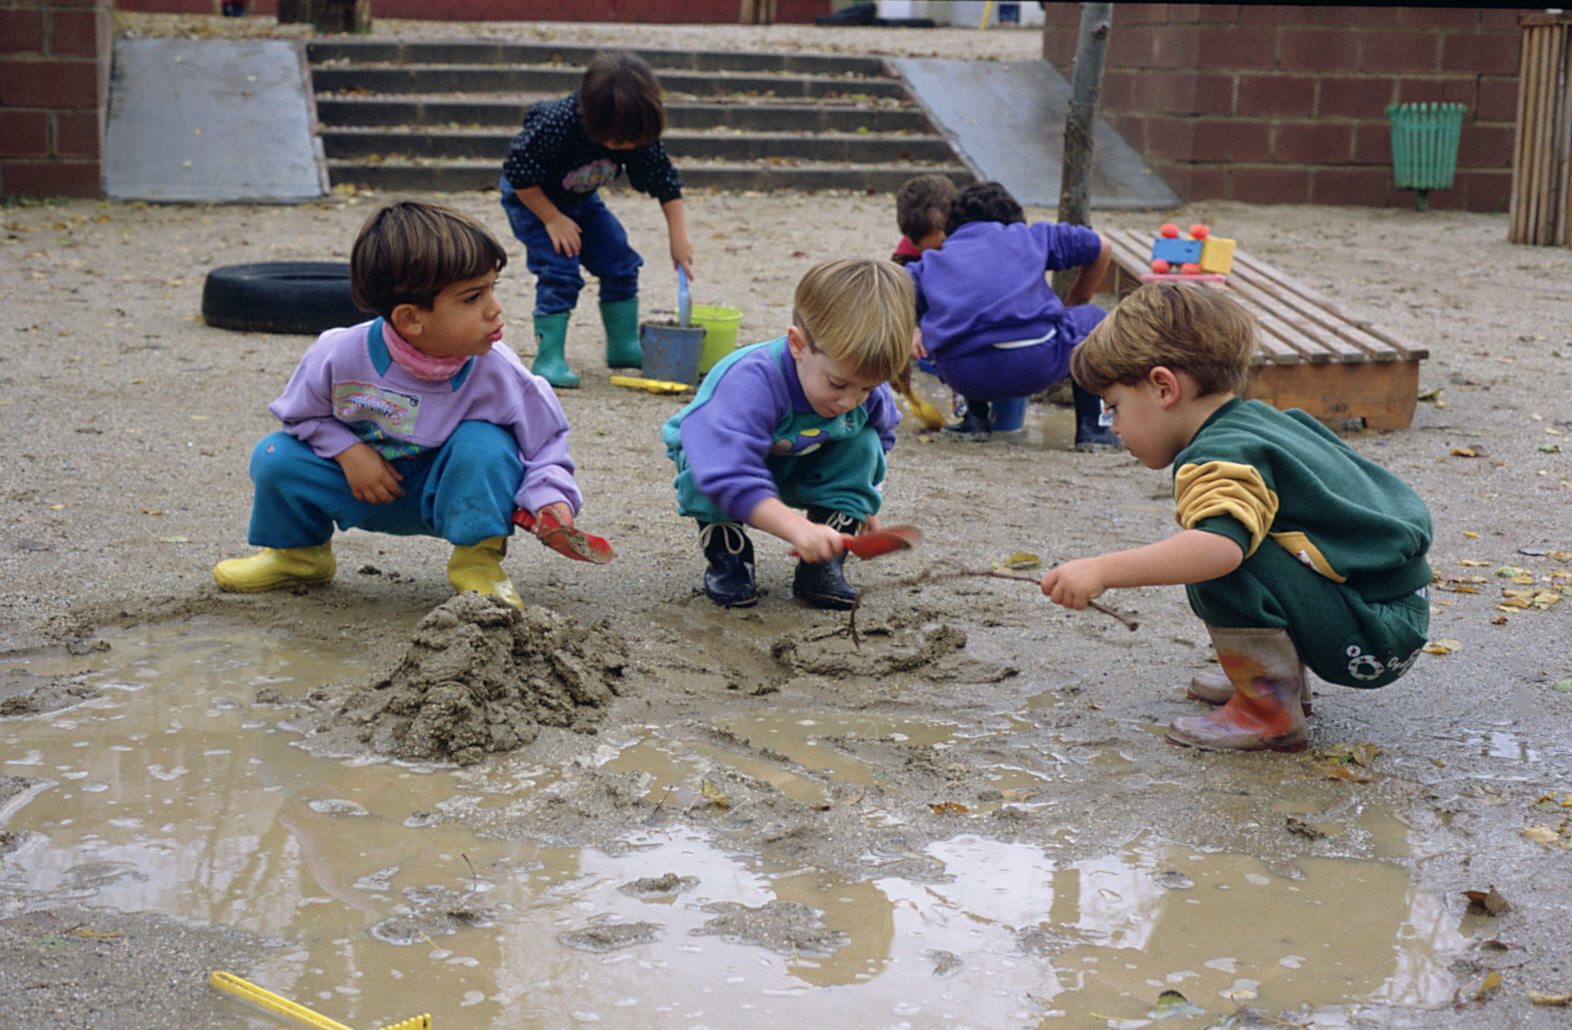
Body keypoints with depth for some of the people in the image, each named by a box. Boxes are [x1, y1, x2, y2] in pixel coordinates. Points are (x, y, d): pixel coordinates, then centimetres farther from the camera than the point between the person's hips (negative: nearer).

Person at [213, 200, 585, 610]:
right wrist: (348, 451, -19)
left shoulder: (499, 373, -25)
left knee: (482, 443, -32)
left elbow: (544, 439, -11)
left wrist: (551, 498, -30)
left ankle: (478, 560, -7)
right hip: (367, 485, 2)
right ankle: (297, 552, 18)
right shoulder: (340, 356, -23)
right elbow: (301, 412, -3)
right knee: (276, 457, -15)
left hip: (448, 495, -2)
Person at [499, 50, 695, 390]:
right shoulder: (554, 125, -39)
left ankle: (624, 346, 15)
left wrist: (679, 237, -16)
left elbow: (665, 183, -13)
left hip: (582, 200, 6)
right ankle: (548, 359, -13)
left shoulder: (637, 133, -24)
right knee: (559, 271, -20)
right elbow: (518, 174, -27)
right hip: (531, 198, -6)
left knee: (620, 264, 1)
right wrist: (552, 219, -21)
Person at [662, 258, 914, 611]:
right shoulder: (752, 383, -43)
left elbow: (882, 434, 4)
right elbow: (731, 476, -52)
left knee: (863, 445, -19)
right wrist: (798, 528, -60)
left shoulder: (866, 387, -22)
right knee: (704, 467, -37)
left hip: (799, 473, 5)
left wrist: (863, 507, 7)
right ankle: (725, 555, -12)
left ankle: (822, 564, -10)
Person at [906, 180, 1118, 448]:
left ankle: (975, 419, 25)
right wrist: (1075, 303, 50)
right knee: (1093, 319, 29)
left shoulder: (933, 261, 26)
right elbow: (1101, 248, 38)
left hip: (965, 378, 2)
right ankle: (1092, 428, 19)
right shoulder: (1032, 236, 25)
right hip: (1037, 362, -2)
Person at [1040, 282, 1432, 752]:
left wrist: (1102, 570, -41)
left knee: (1223, 565, -25)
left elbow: (1221, 545, -40)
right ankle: (1287, 680, 21)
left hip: (1371, 639, -10)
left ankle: (1272, 711, -13)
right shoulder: (1259, 417, 12)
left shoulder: (1223, 457, -20)